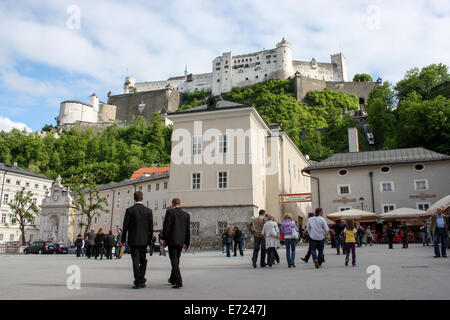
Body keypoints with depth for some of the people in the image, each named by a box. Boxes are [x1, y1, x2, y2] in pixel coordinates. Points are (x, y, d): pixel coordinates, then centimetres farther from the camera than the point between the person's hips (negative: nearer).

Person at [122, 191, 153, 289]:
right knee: (143, 260, 14)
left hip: (133, 240, -2)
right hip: (144, 240, 2)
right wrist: (149, 240, 14)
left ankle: (137, 282, 1)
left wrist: (123, 240, 3)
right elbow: (151, 227, 3)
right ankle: (142, 281, 16)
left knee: (136, 261, 1)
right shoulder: (149, 211, 0)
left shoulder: (129, 210, -7)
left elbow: (125, 226, -6)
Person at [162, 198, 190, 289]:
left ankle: (178, 281, -14)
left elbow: (166, 226, -11)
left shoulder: (170, 212, -6)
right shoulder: (186, 215, 8)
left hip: (172, 240, -5)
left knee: (174, 261, -5)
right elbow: (188, 230, 10)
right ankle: (172, 279, 33)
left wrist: (164, 239, -3)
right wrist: (187, 243, 15)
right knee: (176, 260, 19)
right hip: (181, 241, 5)